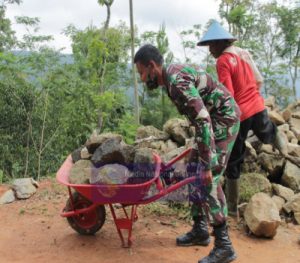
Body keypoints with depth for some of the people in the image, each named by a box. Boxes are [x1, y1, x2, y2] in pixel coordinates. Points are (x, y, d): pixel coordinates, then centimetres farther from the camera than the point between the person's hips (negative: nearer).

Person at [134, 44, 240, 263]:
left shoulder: (177, 81, -25)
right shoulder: (170, 78, 7)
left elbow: (202, 120, -31)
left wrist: (207, 164, -31)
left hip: (224, 120, -10)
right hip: (213, 120, 10)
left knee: (207, 179, -12)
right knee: (194, 171, 12)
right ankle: (200, 231, 21)